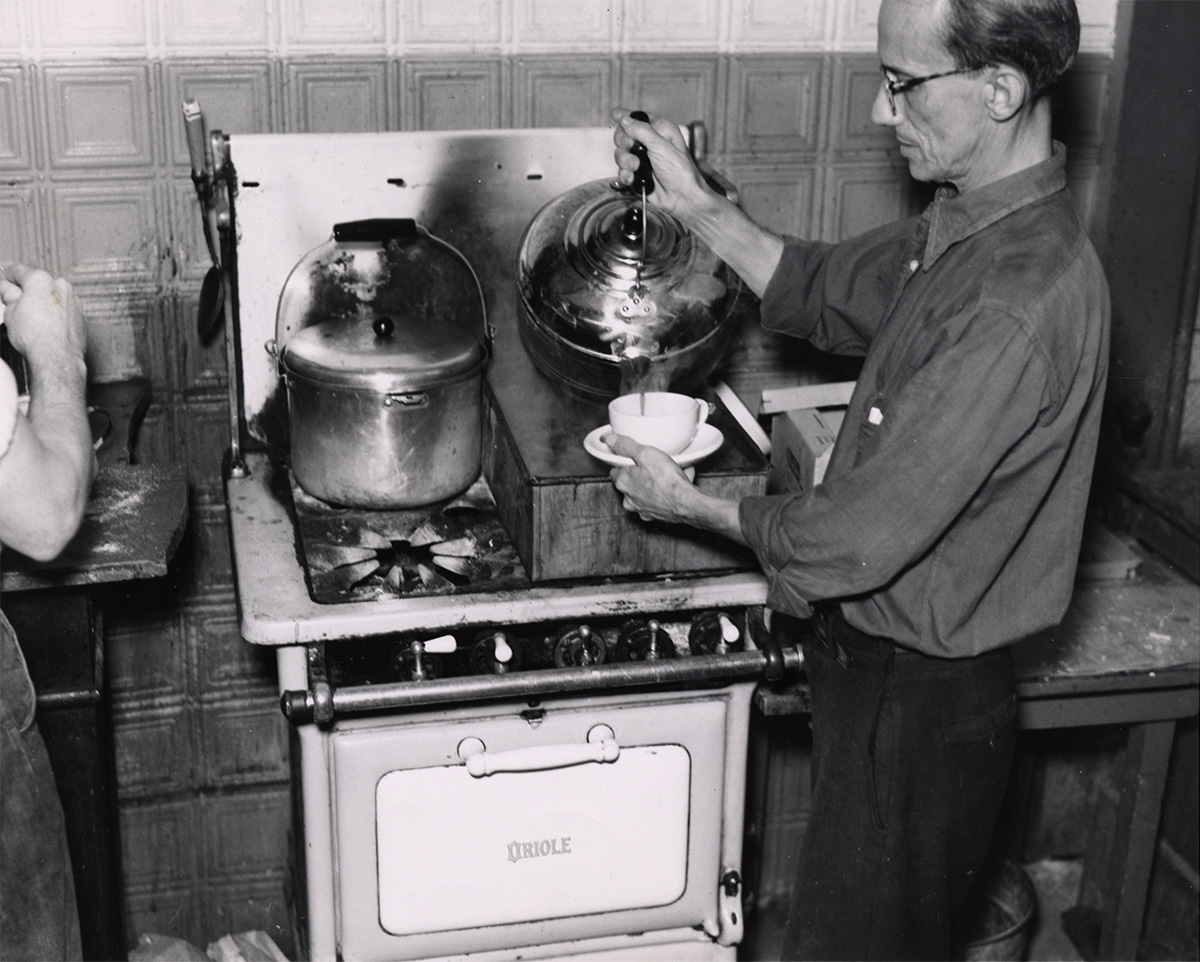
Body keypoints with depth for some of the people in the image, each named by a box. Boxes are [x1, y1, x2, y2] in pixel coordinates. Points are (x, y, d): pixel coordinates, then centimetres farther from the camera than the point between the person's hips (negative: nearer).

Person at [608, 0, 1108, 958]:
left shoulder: (1018, 309, -31)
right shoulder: (967, 225, -1)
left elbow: (860, 539, -27)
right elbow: (825, 292, 15)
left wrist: (693, 506, -11)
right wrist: (697, 205, 0)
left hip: (919, 700, -9)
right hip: (880, 666, 9)